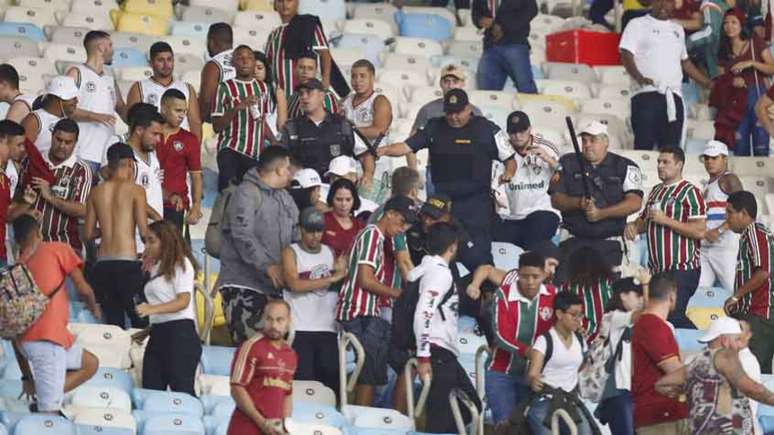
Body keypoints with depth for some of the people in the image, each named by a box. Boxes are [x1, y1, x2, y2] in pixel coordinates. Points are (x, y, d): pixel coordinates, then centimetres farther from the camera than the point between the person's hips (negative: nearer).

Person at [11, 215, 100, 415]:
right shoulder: (57, 249, 7)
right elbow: (83, 289, 3)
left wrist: (27, 377, 26)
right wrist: (94, 308, 27)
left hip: (25, 339, 7)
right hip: (47, 338, -7)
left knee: (90, 363, 24)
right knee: (49, 413, -6)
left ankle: (43, 398, 9)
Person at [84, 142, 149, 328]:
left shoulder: (96, 191, 9)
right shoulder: (135, 190, -4)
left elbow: (88, 233, 12)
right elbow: (144, 231, -9)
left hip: (102, 265, 5)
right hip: (127, 263, -5)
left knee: (112, 322, 7)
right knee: (139, 321, 2)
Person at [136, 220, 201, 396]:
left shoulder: (181, 263, -3)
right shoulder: (156, 268, 20)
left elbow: (183, 301, -14)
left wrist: (152, 309, -25)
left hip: (180, 332, -8)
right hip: (157, 335, 8)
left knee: (182, 391, -15)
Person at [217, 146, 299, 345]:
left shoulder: (285, 198, 19)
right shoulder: (246, 193, -9)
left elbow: (296, 234, 20)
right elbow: (243, 235, -19)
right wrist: (268, 265, -26)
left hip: (273, 284, 8)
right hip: (243, 283, -8)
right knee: (249, 343, -16)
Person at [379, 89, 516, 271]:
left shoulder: (487, 130, -1)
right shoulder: (435, 128, 8)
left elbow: (510, 159, 5)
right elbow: (407, 146, 6)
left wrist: (508, 173, -17)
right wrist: (385, 150, -12)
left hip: (476, 205, -4)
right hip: (443, 202, 4)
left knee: (476, 256, -12)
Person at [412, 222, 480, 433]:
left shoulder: (422, 270, 15)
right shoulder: (441, 273, -11)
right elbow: (423, 313, -22)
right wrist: (423, 357, -24)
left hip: (445, 355, 10)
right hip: (438, 353, -10)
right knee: (441, 417, -11)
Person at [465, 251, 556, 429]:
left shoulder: (553, 295, -8)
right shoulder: (504, 295, -15)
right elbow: (502, 335, -21)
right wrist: (530, 352, -32)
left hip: (533, 373, 3)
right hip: (501, 372, -3)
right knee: (505, 424, -8)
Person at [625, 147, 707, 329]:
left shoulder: (689, 192, -7)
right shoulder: (656, 191, 17)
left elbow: (700, 231, -16)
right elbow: (644, 220, 29)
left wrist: (666, 220, -17)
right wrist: (634, 226, 5)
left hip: (681, 270, -8)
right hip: (656, 269, 8)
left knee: (673, 317, -17)